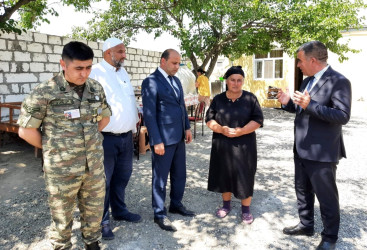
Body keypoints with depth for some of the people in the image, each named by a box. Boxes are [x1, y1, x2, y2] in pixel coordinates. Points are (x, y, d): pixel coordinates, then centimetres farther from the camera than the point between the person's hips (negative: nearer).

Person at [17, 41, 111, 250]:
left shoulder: (96, 88, -1)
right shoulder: (44, 93, -15)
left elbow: (105, 116, 15)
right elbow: (26, 130, -8)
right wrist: (52, 149, 1)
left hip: (95, 165, 4)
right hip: (62, 169, -4)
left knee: (94, 209, 19)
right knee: (62, 215, 15)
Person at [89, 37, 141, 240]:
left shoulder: (123, 71, 13)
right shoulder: (95, 72, -11)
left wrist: (134, 123, 13)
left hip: (127, 136, 7)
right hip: (106, 138, -7)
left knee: (122, 176, 19)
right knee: (104, 181, 6)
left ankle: (119, 210, 38)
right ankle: (102, 221, 23)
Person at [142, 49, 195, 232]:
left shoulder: (176, 80, 13)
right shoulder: (151, 82, -13)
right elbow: (149, 114, -16)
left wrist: (187, 127, 10)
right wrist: (157, 141, -19)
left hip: (179, 137, 8)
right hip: (163, 139, -8)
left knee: (179, 174, 19)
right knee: (160, 178, 7)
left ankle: (176, 204, 38)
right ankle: (159, 214, 23)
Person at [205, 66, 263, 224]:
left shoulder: (250, 98, -1)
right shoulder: (218, 99, 5)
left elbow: (258, 120, -6)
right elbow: (209, 119, 2)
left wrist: (241, 131, -21)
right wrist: (221, 129, -17)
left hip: (244, 145, -2)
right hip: (222, 145, 2)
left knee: (245, 176, 4)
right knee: (224, 174, 11)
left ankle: (245, 209, 22)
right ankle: (226, 205, 31)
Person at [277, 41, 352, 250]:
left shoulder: (339, 81, -17)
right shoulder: (307, 81, 10)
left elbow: (343, 116, -25)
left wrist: (310, 105, -33)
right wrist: (288, 103, -1)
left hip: (321, 152, -8)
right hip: (302, 149, 9)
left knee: (326, 197, 9)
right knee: (303, 191, 21)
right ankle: (306, 225, 41)